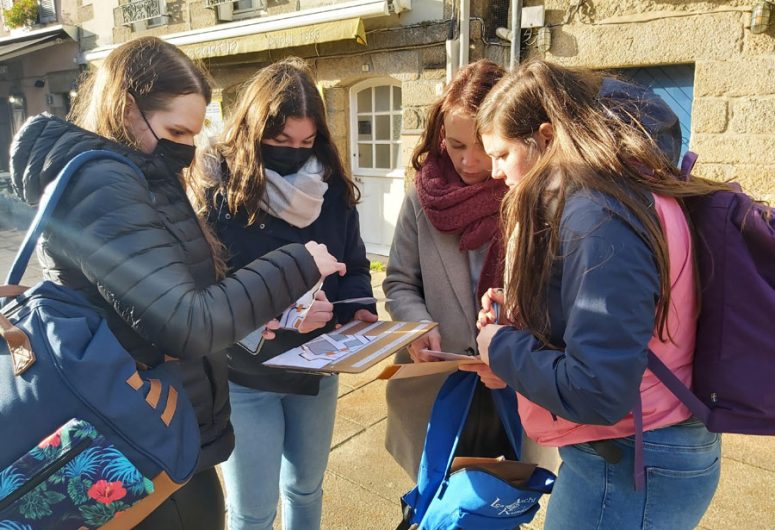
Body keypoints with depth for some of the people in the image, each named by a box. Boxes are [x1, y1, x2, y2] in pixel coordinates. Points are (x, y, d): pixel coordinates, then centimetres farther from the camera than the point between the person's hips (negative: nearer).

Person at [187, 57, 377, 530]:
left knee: (307, 488, 24)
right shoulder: (216, 185, -15)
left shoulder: (332, 187, -1)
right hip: (245, 374, -4)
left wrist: (359, 310, -12)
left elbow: (354, 264, 7)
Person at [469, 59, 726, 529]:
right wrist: (520, 318, 2)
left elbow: (596, 393, -29)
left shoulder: (599, 213, -26)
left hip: (629, 470, -9)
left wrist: (502, 348, -15)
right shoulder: (629, 192, 6)